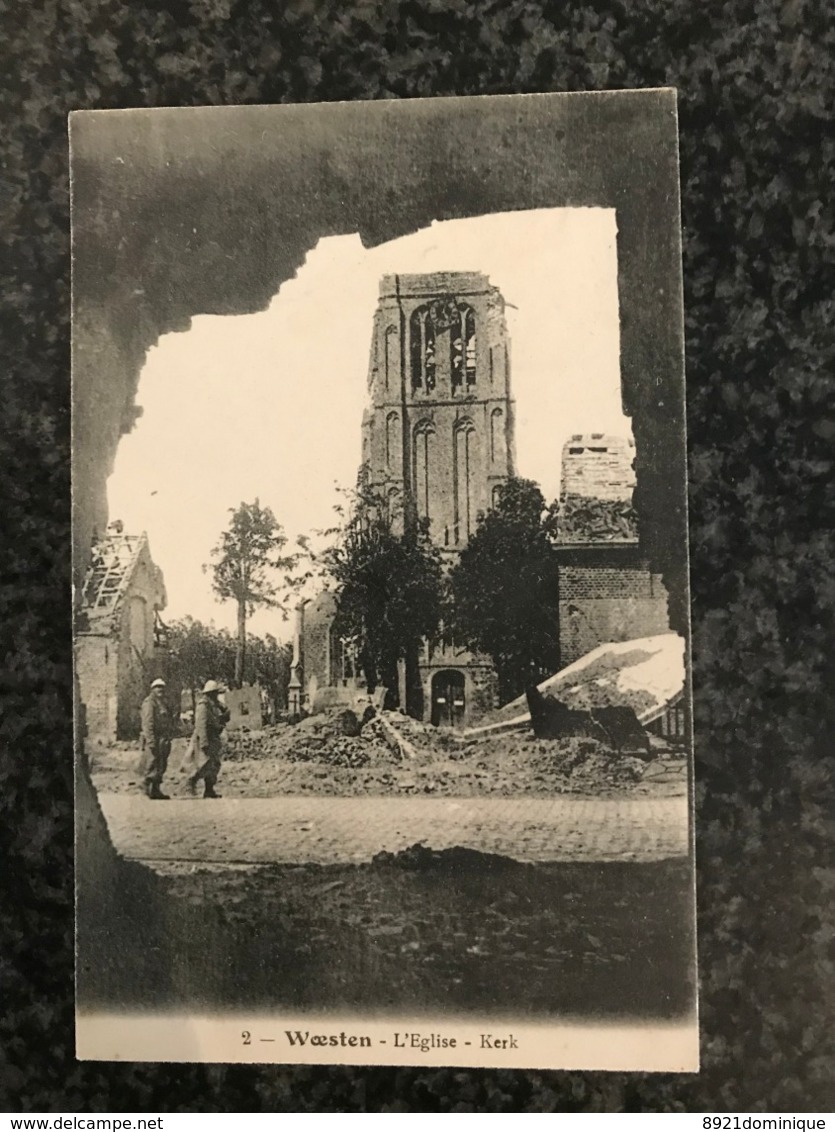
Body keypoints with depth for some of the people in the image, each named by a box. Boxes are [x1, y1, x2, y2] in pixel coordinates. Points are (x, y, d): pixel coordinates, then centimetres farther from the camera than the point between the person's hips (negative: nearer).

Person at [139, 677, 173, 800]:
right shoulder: (149, 702, -7)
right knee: (152, 766, -7)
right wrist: (151, 741, -22)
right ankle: (149, 789, -4)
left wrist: (168, 741, 19)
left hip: (163, 741, 9)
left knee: (161, 766, 10)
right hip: (153, 740, -9)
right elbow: (147, 723, -15)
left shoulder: (163, 704, 20)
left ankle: (156, 790, 16)